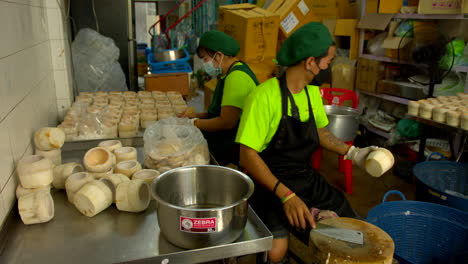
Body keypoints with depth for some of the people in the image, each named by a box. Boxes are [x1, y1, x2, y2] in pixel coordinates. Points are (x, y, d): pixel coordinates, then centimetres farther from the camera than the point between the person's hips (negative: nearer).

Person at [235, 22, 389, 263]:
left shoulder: (313, 93, 4)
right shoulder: (265, 96, -21)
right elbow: (248, 155, -23)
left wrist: (352, 153, 8)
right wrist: (286, 196, -29)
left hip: (307, 179, 7)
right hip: (269, 183, -6)